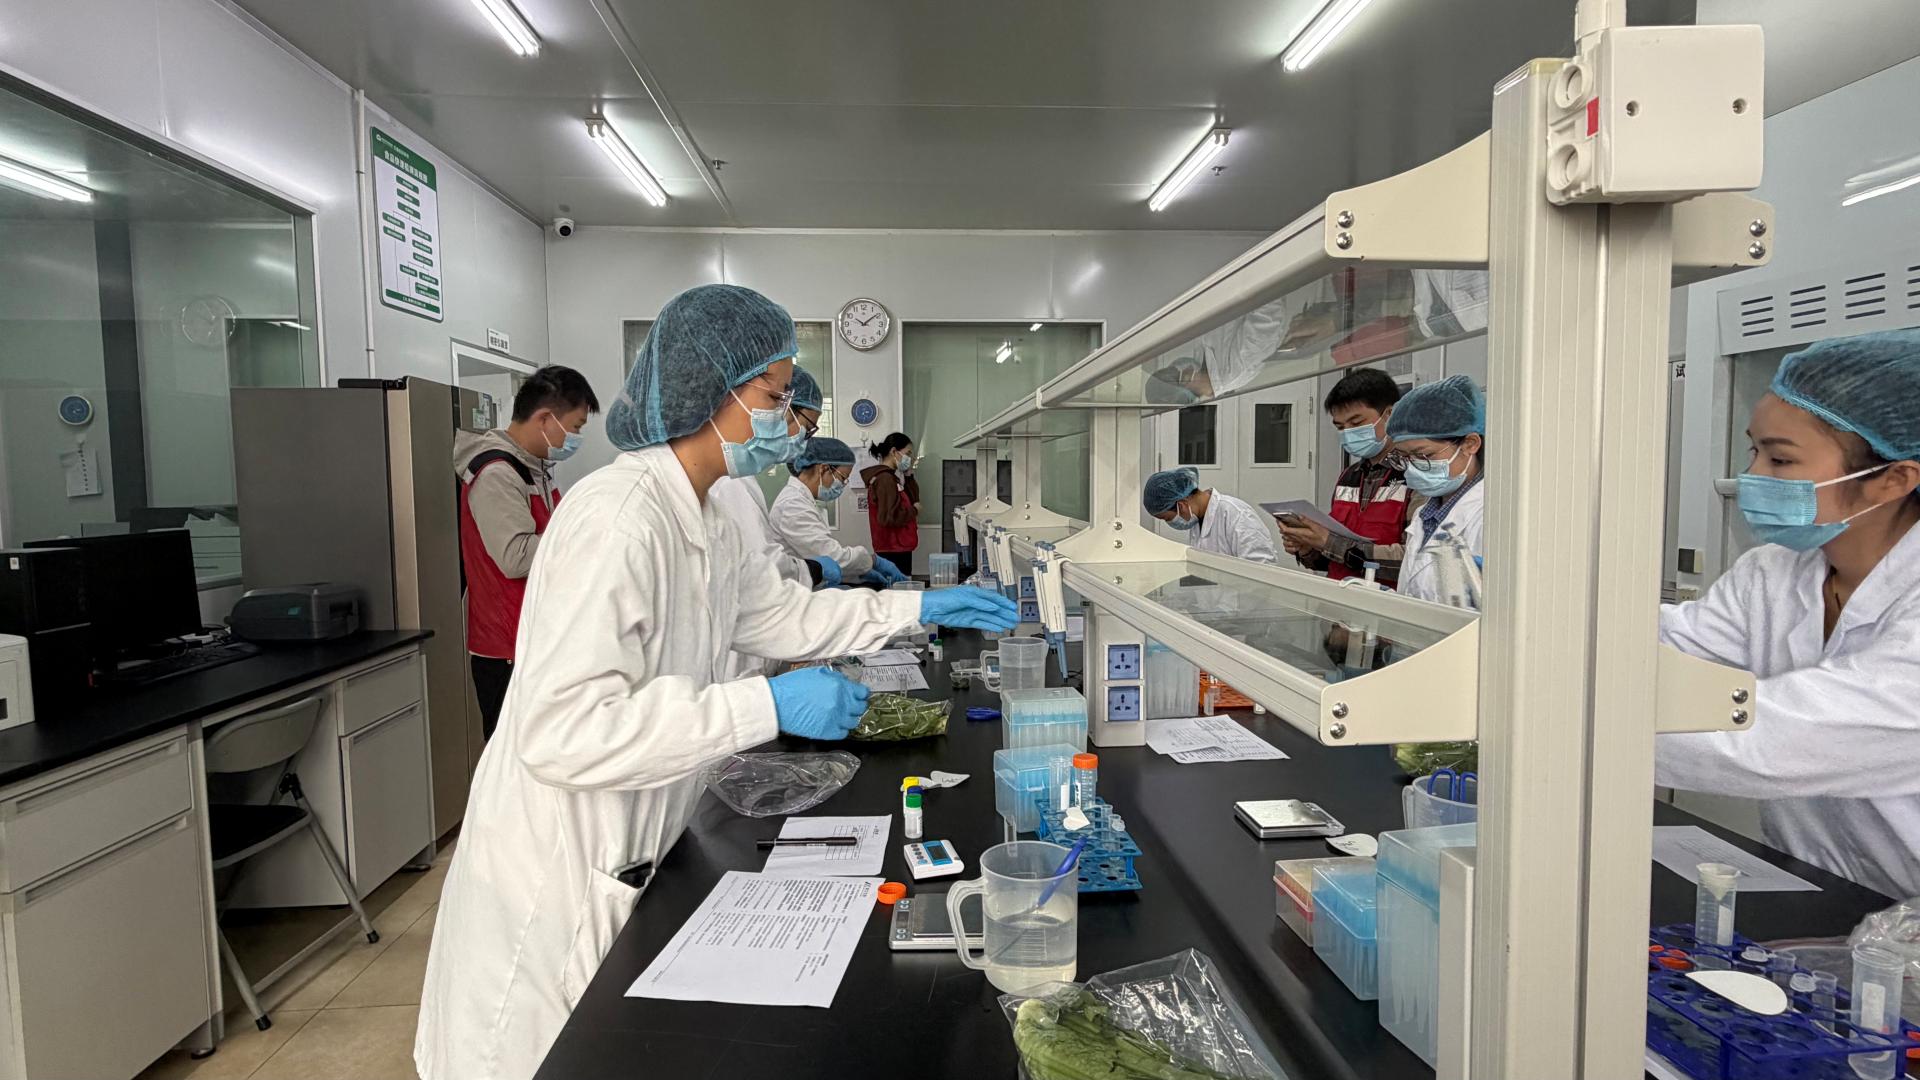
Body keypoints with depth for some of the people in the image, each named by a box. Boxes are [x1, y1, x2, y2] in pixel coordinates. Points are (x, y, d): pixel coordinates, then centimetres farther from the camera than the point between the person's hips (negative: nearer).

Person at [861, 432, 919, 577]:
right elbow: (889, 518, -23)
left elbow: (913, 499, 20)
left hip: (898, 549, 10)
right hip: (894, 551, -10)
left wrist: (908, 475, 9)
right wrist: (914, 510, -10)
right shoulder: (885, 479, -15)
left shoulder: (889, 477, 15)